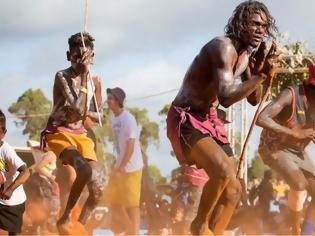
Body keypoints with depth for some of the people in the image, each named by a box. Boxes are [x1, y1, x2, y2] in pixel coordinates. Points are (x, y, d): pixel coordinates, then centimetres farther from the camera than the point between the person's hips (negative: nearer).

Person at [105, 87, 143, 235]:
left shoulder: (128, 120, -18)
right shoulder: (114, 119, 8)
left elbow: (130, 147, -21)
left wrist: (121, 169, -23)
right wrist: (118, 167, 14)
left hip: (131, 168, -9)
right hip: (120, 166, 9)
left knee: (131, 203, -2)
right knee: (112, 199, 14)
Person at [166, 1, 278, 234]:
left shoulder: (247, 54, 9)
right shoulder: (224, 47, -21)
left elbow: (254, 99, 15)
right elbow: (226, 97, -30)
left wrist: (261, 71, -3)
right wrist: (261, 75, -26)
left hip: (208, 120, 10)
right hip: (185, 118, -10)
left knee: (233, 191, 8)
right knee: (223, 171, -31)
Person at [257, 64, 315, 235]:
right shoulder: (291, 94, -28)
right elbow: (261, 119, -38)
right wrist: (295, 133, -37)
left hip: (298, 151, 7)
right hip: (275, 147, -7)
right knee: (300, 183, -28)